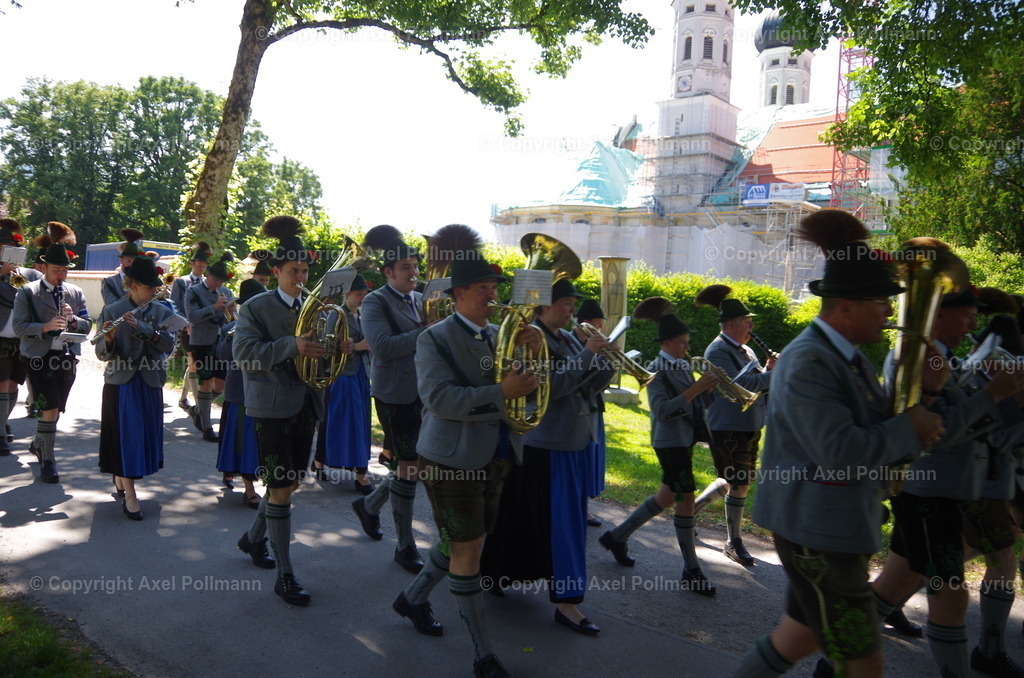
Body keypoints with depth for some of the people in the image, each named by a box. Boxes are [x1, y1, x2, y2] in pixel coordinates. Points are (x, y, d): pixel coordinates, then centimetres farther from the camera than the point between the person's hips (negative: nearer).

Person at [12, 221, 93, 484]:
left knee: (55, 409, 14)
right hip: (41, 357, -4)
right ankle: (47, 461, 0)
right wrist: (45, 327, -25)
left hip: (67, 358, 4)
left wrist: (73, 319, -14)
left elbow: (87, 325, 7)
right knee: (50, 408, -10)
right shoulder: (27, 292, -3)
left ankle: (38, 443, 39)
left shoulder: (75, 292, 8)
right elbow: (19, 327, -9)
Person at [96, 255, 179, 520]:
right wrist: (109, 338, -29)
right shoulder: (112, 311, -3)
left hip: (149, 382, 3)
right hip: (121, 382, -3)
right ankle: (130, 497, 2)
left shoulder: (162, 312, 5)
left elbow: (168, 343, -12)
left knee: (147, 434, 11)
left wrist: (142, 327, -26)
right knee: (126, 435, -4)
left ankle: (120, 476, 37)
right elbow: (102, 354, -7)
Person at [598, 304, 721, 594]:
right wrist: (695, 389, -28)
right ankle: (691, 571, 7)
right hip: (669, 442, -9)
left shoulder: (683, 367, 10)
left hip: (686, 440, 9)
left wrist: (709, 389, -6)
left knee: (667, 497, 15)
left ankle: (618, 536, 28)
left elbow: (695, 406, 11)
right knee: (686, 499, -4)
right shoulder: (656, 370, -14)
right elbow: (663, 410, -24)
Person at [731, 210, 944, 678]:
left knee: (802, 634, 23)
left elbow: (873, 426, 12)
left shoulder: (848, 357, 8)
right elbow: (840, 451, -29)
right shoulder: (808, 364, -22)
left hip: (840, 528, 9)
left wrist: (916, 425, -4)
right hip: (816, 530, -9)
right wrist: (909, 430, -17)